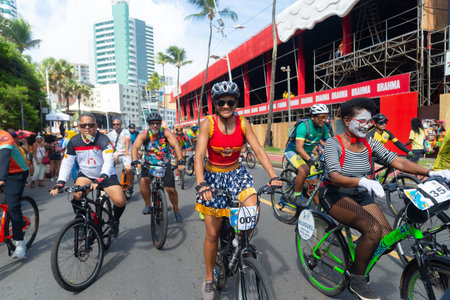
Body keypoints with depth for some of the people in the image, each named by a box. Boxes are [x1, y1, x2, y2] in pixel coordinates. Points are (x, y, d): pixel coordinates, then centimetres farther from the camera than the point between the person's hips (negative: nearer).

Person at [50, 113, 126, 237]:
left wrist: (101, 178, -46)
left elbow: (108, 161, -30)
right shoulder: (74, 142, -7)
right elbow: (67, 163, -4)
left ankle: (115, 220, 13)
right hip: (85, 174, 3)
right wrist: (60, 182, -17)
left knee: (120, 201, -20)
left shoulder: (103, 139, -18)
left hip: (106, 175, -2)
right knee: (77, 195, -27)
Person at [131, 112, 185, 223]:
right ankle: (148, 205, -4)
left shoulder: (166, 132, -15)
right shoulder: (144, 134, -13)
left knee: (171, 189, -3)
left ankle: (176, 209, 24)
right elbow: (135, 147, -28)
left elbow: (176, 145, -28)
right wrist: (135, 161, -48)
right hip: (149, 165, 0)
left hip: (165, 165, 0)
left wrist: (180, 161, -44)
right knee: (143, 181, -27)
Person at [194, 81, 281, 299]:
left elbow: (259, 151, -10)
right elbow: (199, 155, -24)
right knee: (212, 233, 3)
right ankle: (209, 279, 27)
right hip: (213, 176, -2)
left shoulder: (243, 123, -7)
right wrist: (201, 184, -39)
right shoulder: (208, 123, -15)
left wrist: (274, 176, -22)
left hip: (236, 173, 2)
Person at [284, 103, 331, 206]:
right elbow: (299, 147, -36)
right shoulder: (303, 126, -27)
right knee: (304, 170, -33)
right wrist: (310, 159, -50)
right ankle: (297, 195, -14)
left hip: (308, 154, 6)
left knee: (314, 181, -3)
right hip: (293, 151, -6)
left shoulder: (323, 128, -6)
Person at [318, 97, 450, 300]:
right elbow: (335, 177, -29)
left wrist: (430, 172, -21)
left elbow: (396, 161, -8)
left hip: (360, 196, 6)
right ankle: (356, 280, -4)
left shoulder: (369, 143, 0)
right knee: (373, 229, -26)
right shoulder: (334, 143, -17)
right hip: (335, 195, -6)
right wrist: (362, 181, -45)